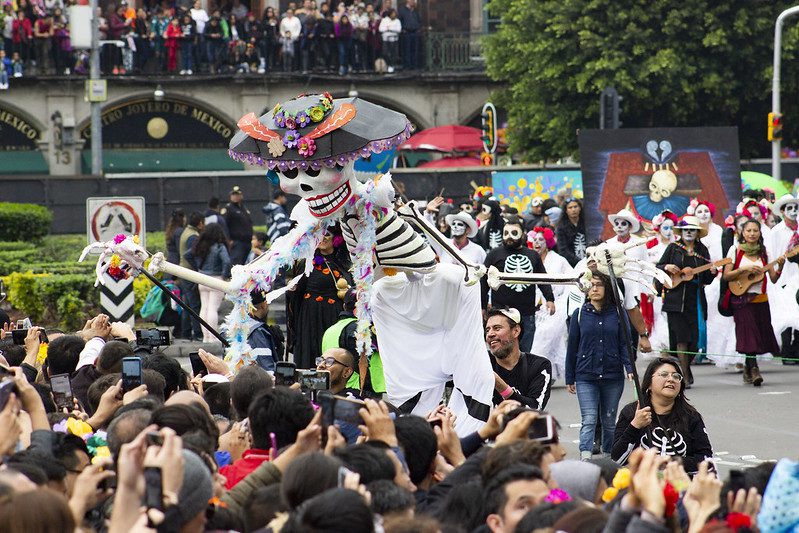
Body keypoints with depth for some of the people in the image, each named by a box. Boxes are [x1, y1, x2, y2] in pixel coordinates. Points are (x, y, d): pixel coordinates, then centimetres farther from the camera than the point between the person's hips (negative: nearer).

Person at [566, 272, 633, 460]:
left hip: (613, 376, 1)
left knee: (609, 421, 12)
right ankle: (585, 458, -24)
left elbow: (624, 344, 4)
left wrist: (629, 368, -12)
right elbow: (572, 347, 8)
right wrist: (569, 378, 9)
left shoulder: (617, 314, 4)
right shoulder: (580, 314, 4)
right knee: (589, 420, -14)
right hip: (586, 377, -1)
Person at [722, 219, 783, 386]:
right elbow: (726, 276, -4)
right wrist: (744, 269, -15)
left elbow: (773, 279, 6)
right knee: (749, 333, -15)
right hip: (742, 299, -4)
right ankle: (753, 369, -21)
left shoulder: (764, 252, 9)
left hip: (761, 299, 4)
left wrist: (780, 266, -12)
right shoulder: (736, 250, 0)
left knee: (761, 334, 4)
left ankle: (748, 370, 18)